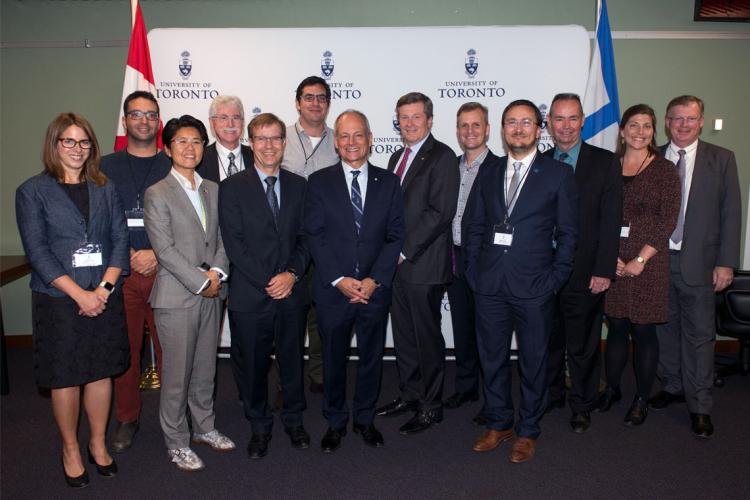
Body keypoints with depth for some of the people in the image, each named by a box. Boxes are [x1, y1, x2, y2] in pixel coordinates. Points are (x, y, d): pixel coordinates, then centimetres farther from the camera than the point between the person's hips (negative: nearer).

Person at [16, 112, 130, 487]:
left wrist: (104, 288, -10)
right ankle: (70, 449, 26)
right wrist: (79, 294, -15)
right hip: (57, 300, -3)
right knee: (65, 377, 7)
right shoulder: (32, 191, -1)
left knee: (101, 372, 10)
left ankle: (98, 443, 28)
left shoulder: (105, 189, 9)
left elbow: (120, 239, 3)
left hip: (105, 298, 3)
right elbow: (36, 251, -8)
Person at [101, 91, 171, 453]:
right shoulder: (107, 167, 9)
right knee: (125, 349, 7)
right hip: (121, 273, 1)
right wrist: (129, 256, -7)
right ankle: (127, 419, 23)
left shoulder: (172, 167, 7)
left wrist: (156, 254, -9)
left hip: (165, 271, 0)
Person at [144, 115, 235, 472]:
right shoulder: (157, 194, -6)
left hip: (211, 294, 5)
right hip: (176, 296, -5)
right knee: (177, 374, 4)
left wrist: (216, 272, -7)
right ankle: (177, 442, 20)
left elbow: (222, 239, 10)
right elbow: (164, 249, -13)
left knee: (205, 369, 16)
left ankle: (204, 427, 34)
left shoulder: (213, 190, 11)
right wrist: (200, 282, -14)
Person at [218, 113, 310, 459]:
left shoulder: (298, 185, 8)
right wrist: (266, 282, -14)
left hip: (292, 292, 3)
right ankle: (259, 426, 31)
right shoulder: (233, 187, -2)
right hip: (249, 295, -2)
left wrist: (292, 273, -10)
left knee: (293, 360, 15)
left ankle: (293, 420, 35)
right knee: (252, 365, 10)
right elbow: (234, 243, -8)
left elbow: (305, 237, 6)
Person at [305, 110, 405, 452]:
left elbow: (395, 236, 0)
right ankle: (335, 422, 31)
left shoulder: (388, 182, 4)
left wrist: (375, 280, -10)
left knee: (371, 357, 13)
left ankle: (365, 419, 33)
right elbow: (315, 236, -5)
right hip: (333, 290, -1)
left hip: (375, 289, 1)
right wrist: (339, 280, -13)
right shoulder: (319, 182, 0)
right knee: (333, 359, 12)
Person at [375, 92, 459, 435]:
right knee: (403, 335, 16)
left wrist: (405, 250, -17)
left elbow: (440, 212, -17)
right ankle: (409, 395, 31)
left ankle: (431, 406, 17)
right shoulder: (397, 158, 17)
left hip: (424, 264, -8)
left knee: (427, 338, 3)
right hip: (397, 262, 8)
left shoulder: (442, 157, -9)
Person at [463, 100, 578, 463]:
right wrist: (474, 271, 4)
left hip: (534, 287, -3)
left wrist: (555, 279, -6)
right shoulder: (488, 175, 11)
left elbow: (567, 232, 0)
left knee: (533, 361, 9)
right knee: (492, 358, 12)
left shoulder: (558, 174, 1)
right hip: (489, 286, 3)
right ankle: (499, 424, 31)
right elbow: (473, 226, 12)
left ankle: (528, 431, 26)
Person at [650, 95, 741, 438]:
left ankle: (699, 407, 15)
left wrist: (726, 263, -6)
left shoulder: (722, 160, 2)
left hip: (698, 263, -2)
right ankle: (672, 386, 32)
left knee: (699, 335, 3)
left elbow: (731, 214, 0)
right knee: (665, 328, 13)